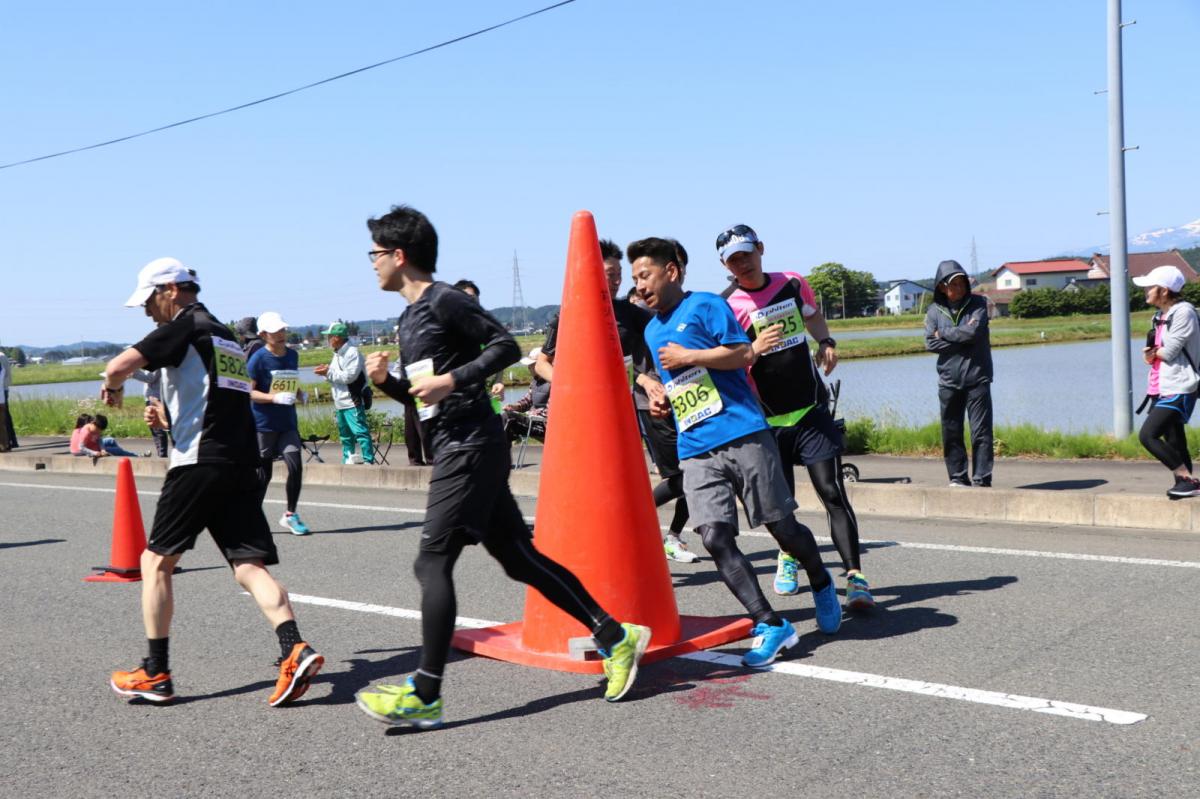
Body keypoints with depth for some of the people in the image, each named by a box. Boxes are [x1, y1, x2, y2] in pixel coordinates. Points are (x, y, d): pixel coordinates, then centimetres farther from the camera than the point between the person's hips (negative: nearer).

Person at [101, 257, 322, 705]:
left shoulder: (185, 327, -3)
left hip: (198, 464, -7)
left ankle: (155, 675, 11)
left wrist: (112, 388, 9)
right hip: (241, 465, 8)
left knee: (156, 562, 7)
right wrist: (170, 418, 21)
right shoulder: (227, 338, 23)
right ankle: (295, 652, -19)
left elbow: (118, 366, -14)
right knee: (250, 566, 0)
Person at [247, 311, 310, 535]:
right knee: (263, 472, 3)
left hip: (288, 423, 5)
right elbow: (247, 391, -12)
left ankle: (290, 515, 6)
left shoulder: (293, 355, 9)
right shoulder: (258, 359, -10)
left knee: (295, 466, -8)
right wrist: (274, 397, -24)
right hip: (263, 424, -4)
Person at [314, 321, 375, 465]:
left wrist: (329, 372, -16)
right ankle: (347, 460, 23)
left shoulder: (352, 352, -13)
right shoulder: (337, 354, 18)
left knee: (360, 431, -13)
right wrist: (326, 372, 1)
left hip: (352, 402, -10)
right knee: (345, 434, 15)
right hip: (340, 403, 10)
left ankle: (368, 460, -13)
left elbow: (350, 376, -21)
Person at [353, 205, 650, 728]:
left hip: (470, 448, -10)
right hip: (457, 449, 10)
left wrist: (451, 379, -21)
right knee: (518, 557, 9)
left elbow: (506, 347, -14)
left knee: (433, 563, -9)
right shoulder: (409, 319, 20)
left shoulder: (445, 301, -8)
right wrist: (385, 380, 8)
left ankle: (425, 697, -4)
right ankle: (614, 637, 14)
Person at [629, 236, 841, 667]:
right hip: (695, 450, 5)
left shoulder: (705, 305, 1)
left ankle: (821, 582, 32)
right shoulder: (652, 331, 21)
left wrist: (688, 356, -9)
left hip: (744, 436, -5)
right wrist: (662, 397, 12)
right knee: (715, 538, -13)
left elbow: (744, 353, -8)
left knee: (782, 527, 2)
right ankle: (770, 625, -9)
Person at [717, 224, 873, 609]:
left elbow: (813, 315, 28)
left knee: (833, 492, -9)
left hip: (812, 411, 2)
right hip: (768, 420, -1)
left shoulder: (792, 284, 6)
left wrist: (826, 342, 9)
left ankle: (855, 576, -10)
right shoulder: (726, 306, -7)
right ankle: (787, 558, 36)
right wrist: (754, 349, -29)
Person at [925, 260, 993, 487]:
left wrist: (944, 334, -5)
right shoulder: (934, 310, 5)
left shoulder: (977, 303, 0)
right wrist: (962, 337, -11)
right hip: (948, 380, 2)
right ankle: (957, 478, 17)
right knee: (951, 432, 6)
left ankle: (982, 479, 1)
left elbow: (974, 332, -15)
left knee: (981, 431, -3)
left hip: (977, 377, -2)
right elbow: (931, 343, -6)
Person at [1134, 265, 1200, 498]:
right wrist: (1151, 353, -9)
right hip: (1162, 388, 9)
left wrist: (1153, 352, 2)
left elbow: (1168, 352, -19)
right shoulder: (1161, 316, 15)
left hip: (1178, 389, -9)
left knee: (1147, 435, -17)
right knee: (1174, 443, 9)